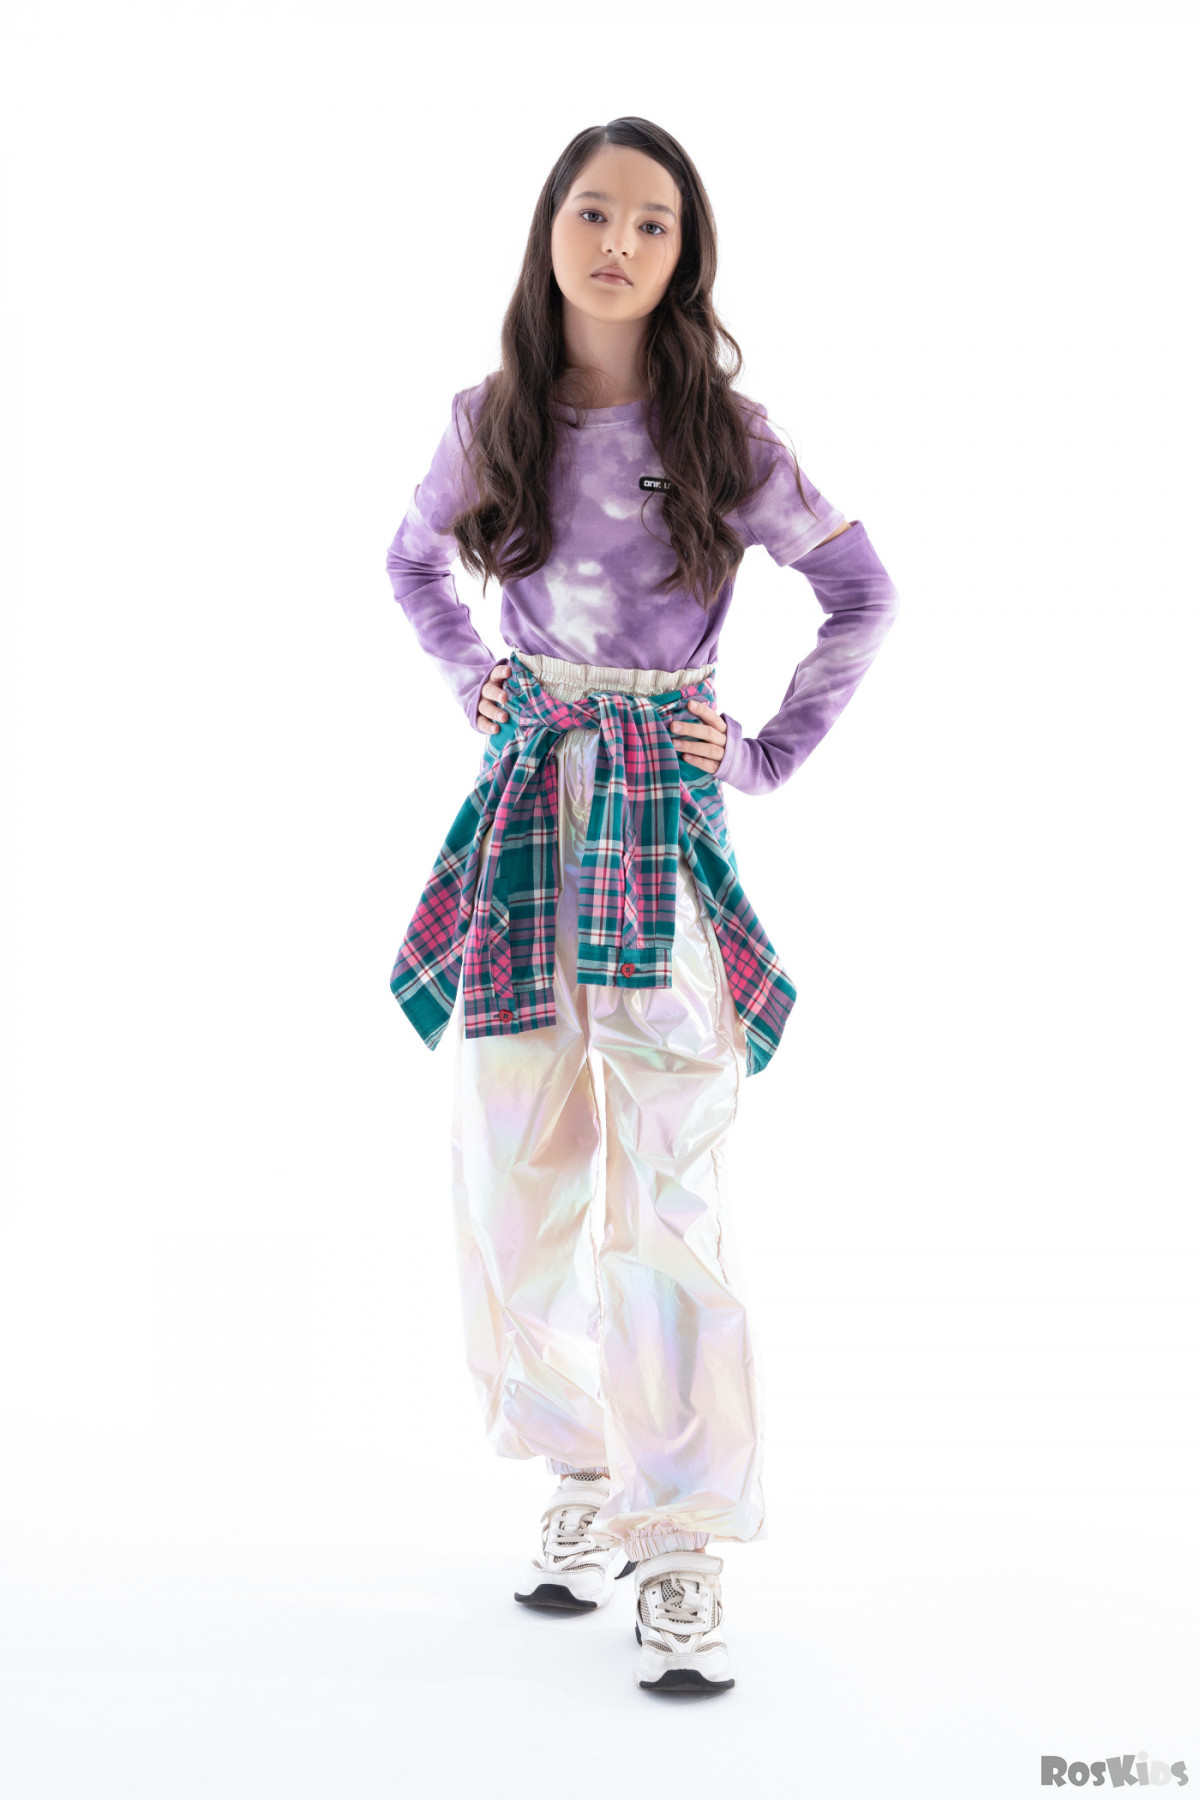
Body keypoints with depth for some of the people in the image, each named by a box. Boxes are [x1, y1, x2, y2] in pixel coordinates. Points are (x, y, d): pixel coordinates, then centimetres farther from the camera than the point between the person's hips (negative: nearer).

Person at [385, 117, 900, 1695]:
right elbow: (415, 561, 26)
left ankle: (684, 1552, 1)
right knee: (513, 1171, 5)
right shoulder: (491, 419, 7)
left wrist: (770, 756, 0)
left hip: (666, 816, -3)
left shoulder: (721, 429, -1)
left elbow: (863, 594, 6)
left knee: (669, 1194, -7)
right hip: (526, 808, 3)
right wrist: (472, 684, 12)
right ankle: (588, 1472, 23)